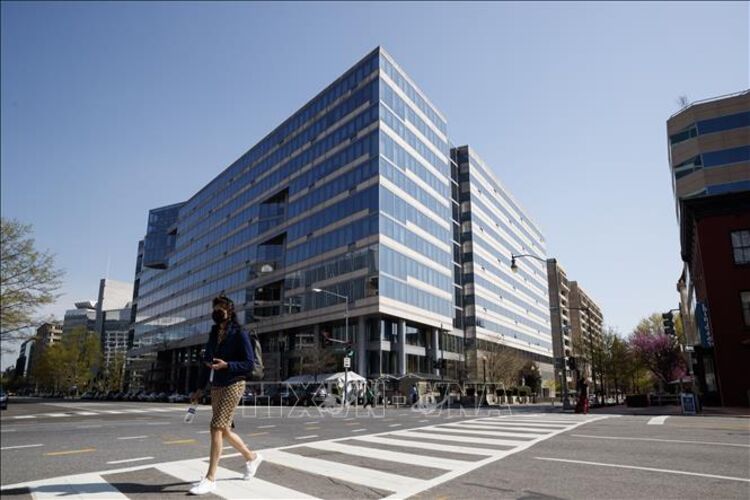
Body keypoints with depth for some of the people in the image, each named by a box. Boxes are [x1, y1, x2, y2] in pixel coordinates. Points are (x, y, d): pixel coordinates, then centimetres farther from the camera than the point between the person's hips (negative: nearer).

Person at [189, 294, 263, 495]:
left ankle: (210, 479, 0)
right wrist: (200, 388, 9)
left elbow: (250, 363, -12)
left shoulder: (239, 334, -10)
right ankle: (252, 457, 34)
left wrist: (226, 365, -25)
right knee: (224, 430, 13)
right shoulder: (214, 333, 9)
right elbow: (206, 362, 13)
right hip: (216, 387, 7)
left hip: (233, 385, -7)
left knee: (216, 428, -11)